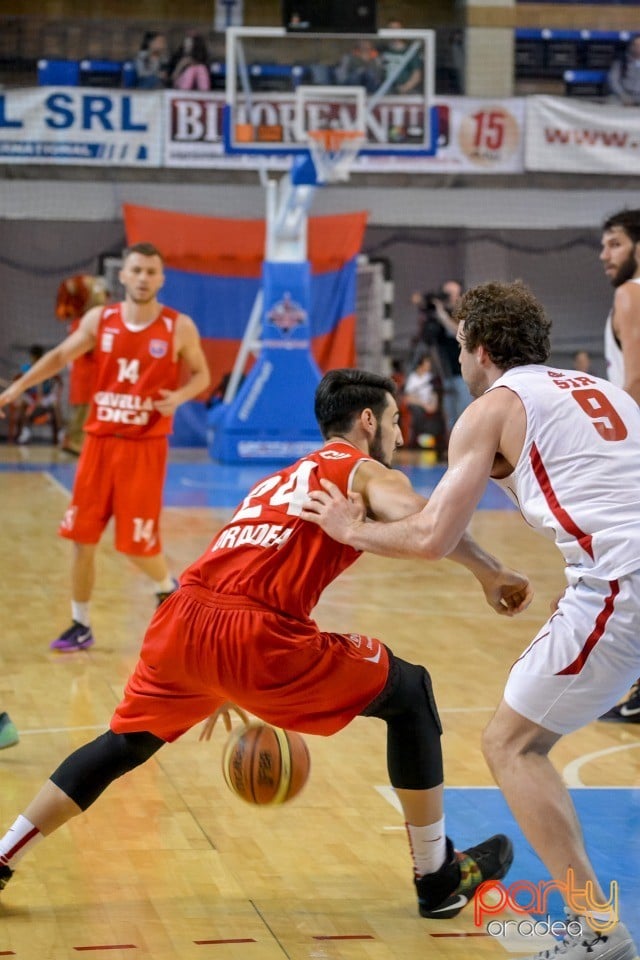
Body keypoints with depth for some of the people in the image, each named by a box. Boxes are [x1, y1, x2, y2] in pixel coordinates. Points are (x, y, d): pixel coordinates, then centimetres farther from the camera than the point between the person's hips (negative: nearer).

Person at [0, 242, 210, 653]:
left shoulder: (180, 327, -6)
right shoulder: (99, 320, 1)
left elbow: (201, 374, 4)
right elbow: (60, 355, 10)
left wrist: (179, 396, -17)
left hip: (145, 446, -3)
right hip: (100, 440, 3)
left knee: (137, 543, -2)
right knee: (82, 537, 2)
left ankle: (168, 587, 31)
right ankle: (81, 625, 14)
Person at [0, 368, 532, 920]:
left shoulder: (280, 479, 34)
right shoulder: (365, 472, 12)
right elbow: (422, 520, -12)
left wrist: (225, 687, 45)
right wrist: (491, 574, -4)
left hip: (181, 619, 7)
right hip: (251, 634, -7)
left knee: (125, 745, 30)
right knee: (409, 693, 10)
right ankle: (440, 879, 14)